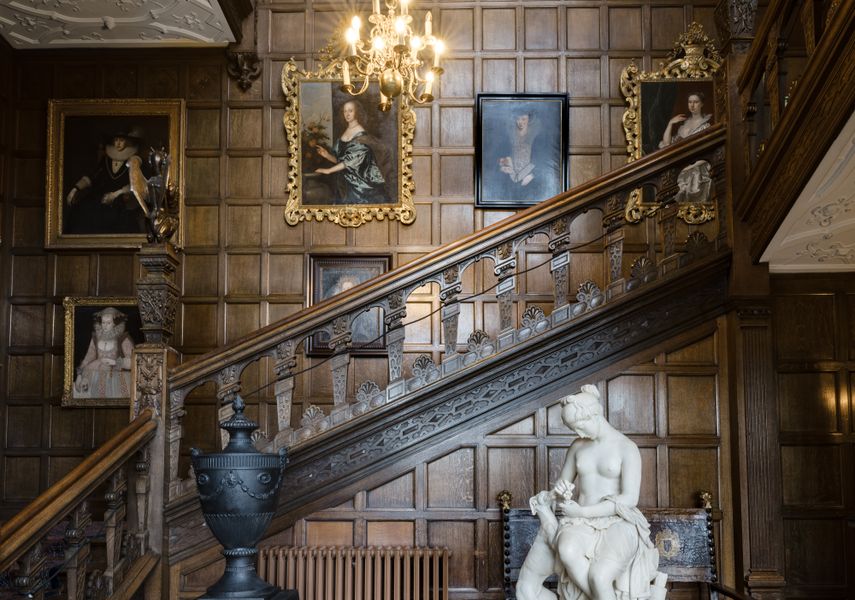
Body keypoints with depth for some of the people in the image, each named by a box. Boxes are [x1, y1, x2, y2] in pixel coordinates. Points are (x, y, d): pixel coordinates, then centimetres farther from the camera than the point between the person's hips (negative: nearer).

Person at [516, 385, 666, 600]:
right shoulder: (578, 446, 12)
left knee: (599, 576, -35)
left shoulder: (627, 448, -4)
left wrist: (582, 511, -14)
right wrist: (560, 492, -4)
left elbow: (630, 499, -12)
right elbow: (562, 484, 22)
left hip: (618, 524, -4)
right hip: (581, 524, 4)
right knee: (566, 550, -34)